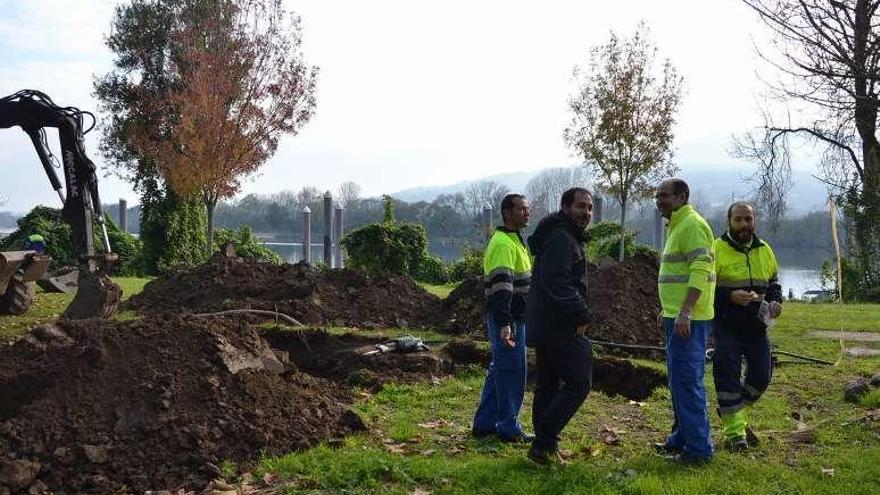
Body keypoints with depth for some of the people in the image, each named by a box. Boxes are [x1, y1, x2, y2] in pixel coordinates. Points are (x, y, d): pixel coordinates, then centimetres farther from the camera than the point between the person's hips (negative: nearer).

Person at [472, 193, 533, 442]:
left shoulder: (513, 240, 18)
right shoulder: (504, 243, -16)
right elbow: (501, 285, -25)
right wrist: (504, 324, -31)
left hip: (511, 317, 11)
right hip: (507, 319, -11)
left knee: (499, 370, 15)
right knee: (512, 373, -2)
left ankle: (484, 424, 23)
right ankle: (509, 429, 8)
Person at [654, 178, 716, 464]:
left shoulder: (692, 224, -13)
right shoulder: (676, 226, 19)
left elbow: (701, 270, -22)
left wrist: (684, 312, -27)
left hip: (688, 319, -11)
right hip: (677, 316, 11)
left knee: (687, 380, -8)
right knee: (679, 379, 17)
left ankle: (698, 448, -1)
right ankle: (681, 438, 27)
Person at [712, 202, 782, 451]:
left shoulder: (764, 249, 10)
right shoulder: (717, 249, -8)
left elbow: (774, 283, 21)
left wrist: (775, 302, 1)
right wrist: (730, 296, -23)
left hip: (756, 327, 6)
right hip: (727, 326, -5)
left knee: (761, 376, 8)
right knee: (728, 375, -4)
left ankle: (733, 413, 32)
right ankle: (734, 432, 6)